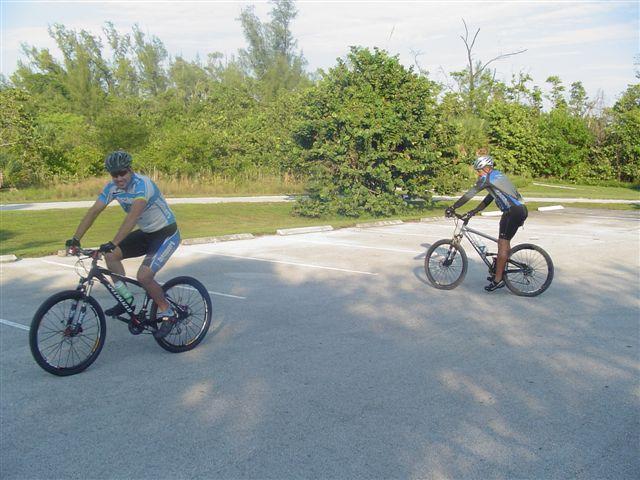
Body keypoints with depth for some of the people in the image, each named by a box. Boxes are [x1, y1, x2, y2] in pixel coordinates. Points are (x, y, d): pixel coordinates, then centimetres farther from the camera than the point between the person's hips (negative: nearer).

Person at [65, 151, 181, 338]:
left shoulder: (142, 184, -28)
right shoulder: (112, 187, -5)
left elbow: (133, 215, -40)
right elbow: (93, 212, -6)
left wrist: (113, 243, -48)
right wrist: (75, 239, -15)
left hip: (166, 234, -8)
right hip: (146, 233, 8)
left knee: (143, 276, -20)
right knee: (110, 255, -5)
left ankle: (167, 314, -1)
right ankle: (126, 298, 8)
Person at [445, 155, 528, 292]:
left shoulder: (488, 177, -10)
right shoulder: (497, 176, 21)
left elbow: (469, 194, -12)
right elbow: (488, 199, 24)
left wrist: (452, 208, -7)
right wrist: (473, 212, 19)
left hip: (514, 212, -10)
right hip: (520, 210, 10)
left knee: (503, 244, -8)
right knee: (504, 242, 17)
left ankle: (498, 280, -6)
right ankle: (500, 274, 25)